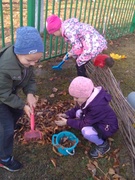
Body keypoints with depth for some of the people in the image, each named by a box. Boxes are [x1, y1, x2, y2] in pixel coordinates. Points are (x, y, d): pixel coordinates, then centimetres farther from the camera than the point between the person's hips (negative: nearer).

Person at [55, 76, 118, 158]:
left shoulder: (97, 106, -39)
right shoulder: (89, 96, -14)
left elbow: (85, 123, -29)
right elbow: (77, 108, 3)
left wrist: (67, 122, -22)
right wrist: (67, 115, -12)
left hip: (108, 126, -9)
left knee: (86, 131, -32)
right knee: (78, 113, -3)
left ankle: (103, 145, -1)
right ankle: (98, 135, 10)